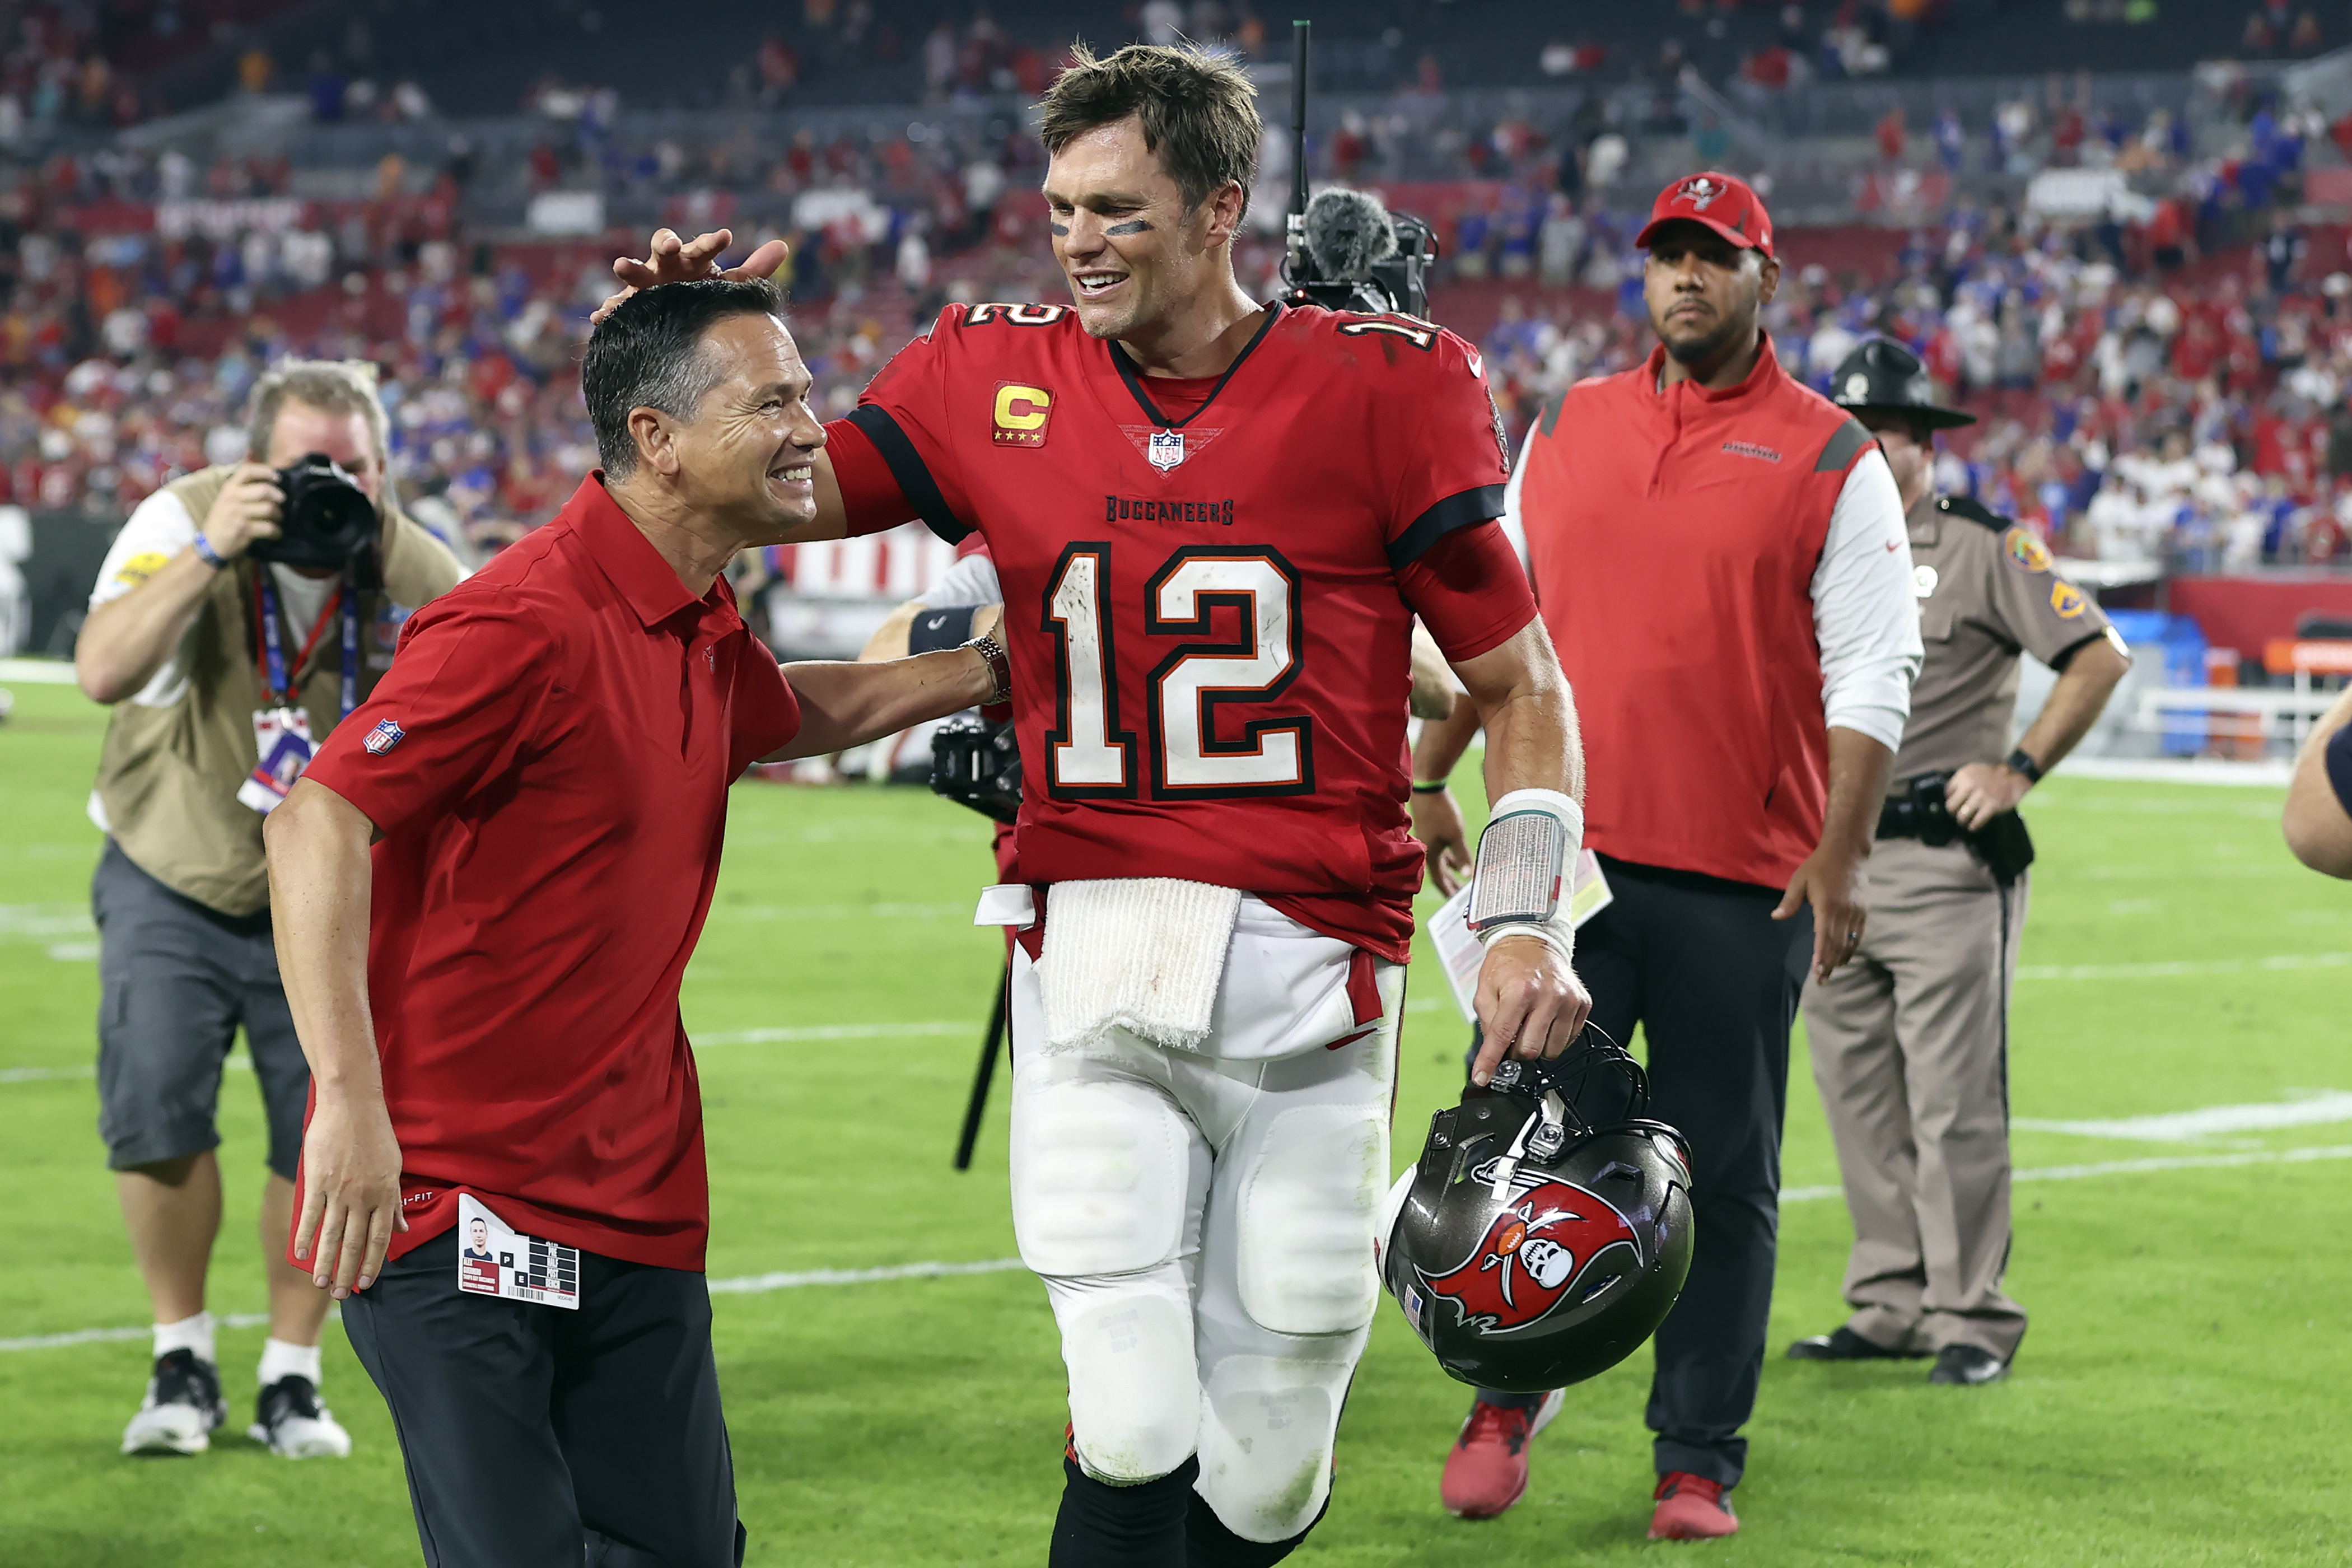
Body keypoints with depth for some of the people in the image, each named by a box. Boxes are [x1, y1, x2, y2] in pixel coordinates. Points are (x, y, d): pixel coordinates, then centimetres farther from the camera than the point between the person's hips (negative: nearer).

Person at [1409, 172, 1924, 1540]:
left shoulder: (1834, 462, 1)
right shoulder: (1565, 431, 13)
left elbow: (1873, 679, -3)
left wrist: (1842, 854, -12)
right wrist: (1429, 775, 14)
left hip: (1742, 884, -2)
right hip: (1562, 858, 3)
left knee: (1724, 1179, 2)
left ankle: (1699, 1463, 10)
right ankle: (1511, 1399, 17)